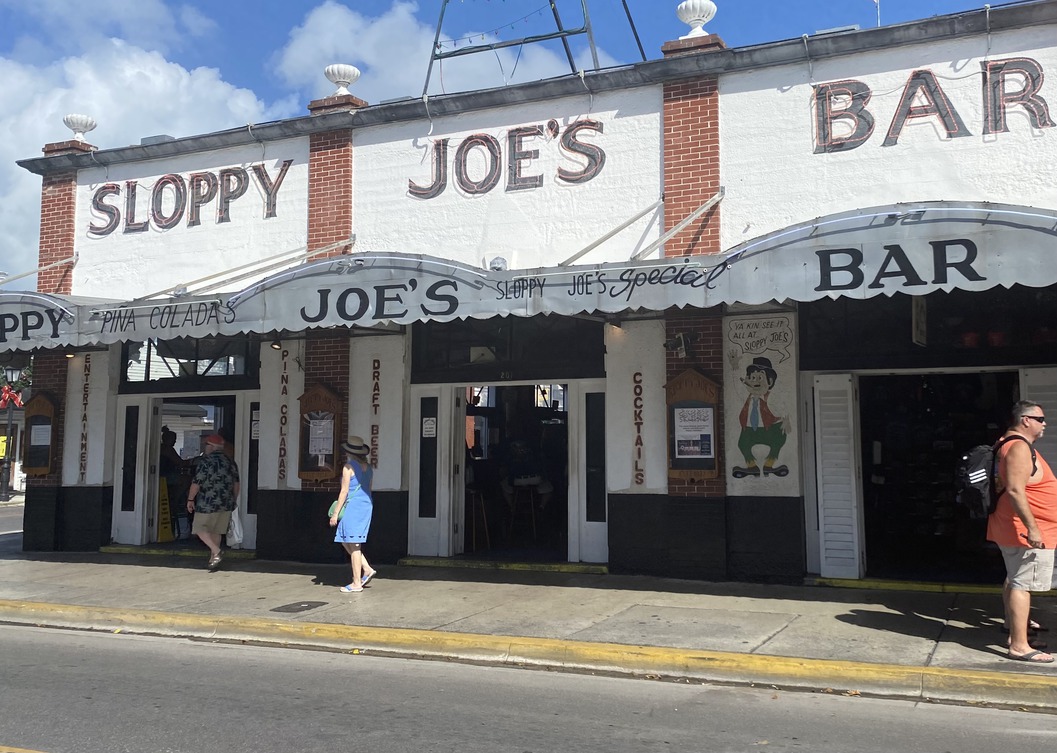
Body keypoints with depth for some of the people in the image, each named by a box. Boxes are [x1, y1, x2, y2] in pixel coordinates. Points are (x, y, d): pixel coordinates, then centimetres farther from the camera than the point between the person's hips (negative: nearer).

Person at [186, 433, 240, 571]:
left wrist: (190, 499, -2)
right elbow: (236, 484, 13)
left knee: (200, 528, 4)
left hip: (208, 503, -6)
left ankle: (216, 552, -13)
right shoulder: (231, 462, 9)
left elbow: (196, 483, -12)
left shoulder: (205, 461, -11)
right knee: (216, 531, 14)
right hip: (226, 504, 6)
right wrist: (234, 500, 23)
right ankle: (213, 559, 14)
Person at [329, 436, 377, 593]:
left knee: (353, 545, -3)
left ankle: (356, 584, -1)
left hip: (353, 506, -8)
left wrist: (336, 513, -9)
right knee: (345, 541, 19)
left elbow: (344, 491, -12)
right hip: (367, 505, 8)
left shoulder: (349, 467, -10)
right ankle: (367, 569, 12)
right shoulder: (368, 468, 12)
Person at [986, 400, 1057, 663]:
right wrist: (1032, 528, -27)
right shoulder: (1020, 448, -18)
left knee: (1014, 582, 17)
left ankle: (1015, 633, 28)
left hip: (1016, 530, 11)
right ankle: (1019, 646, -7)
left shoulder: (1009, 445, 15)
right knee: (1022, 585, -9)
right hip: (1026, 531, -11)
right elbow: (1015, 490, -27)